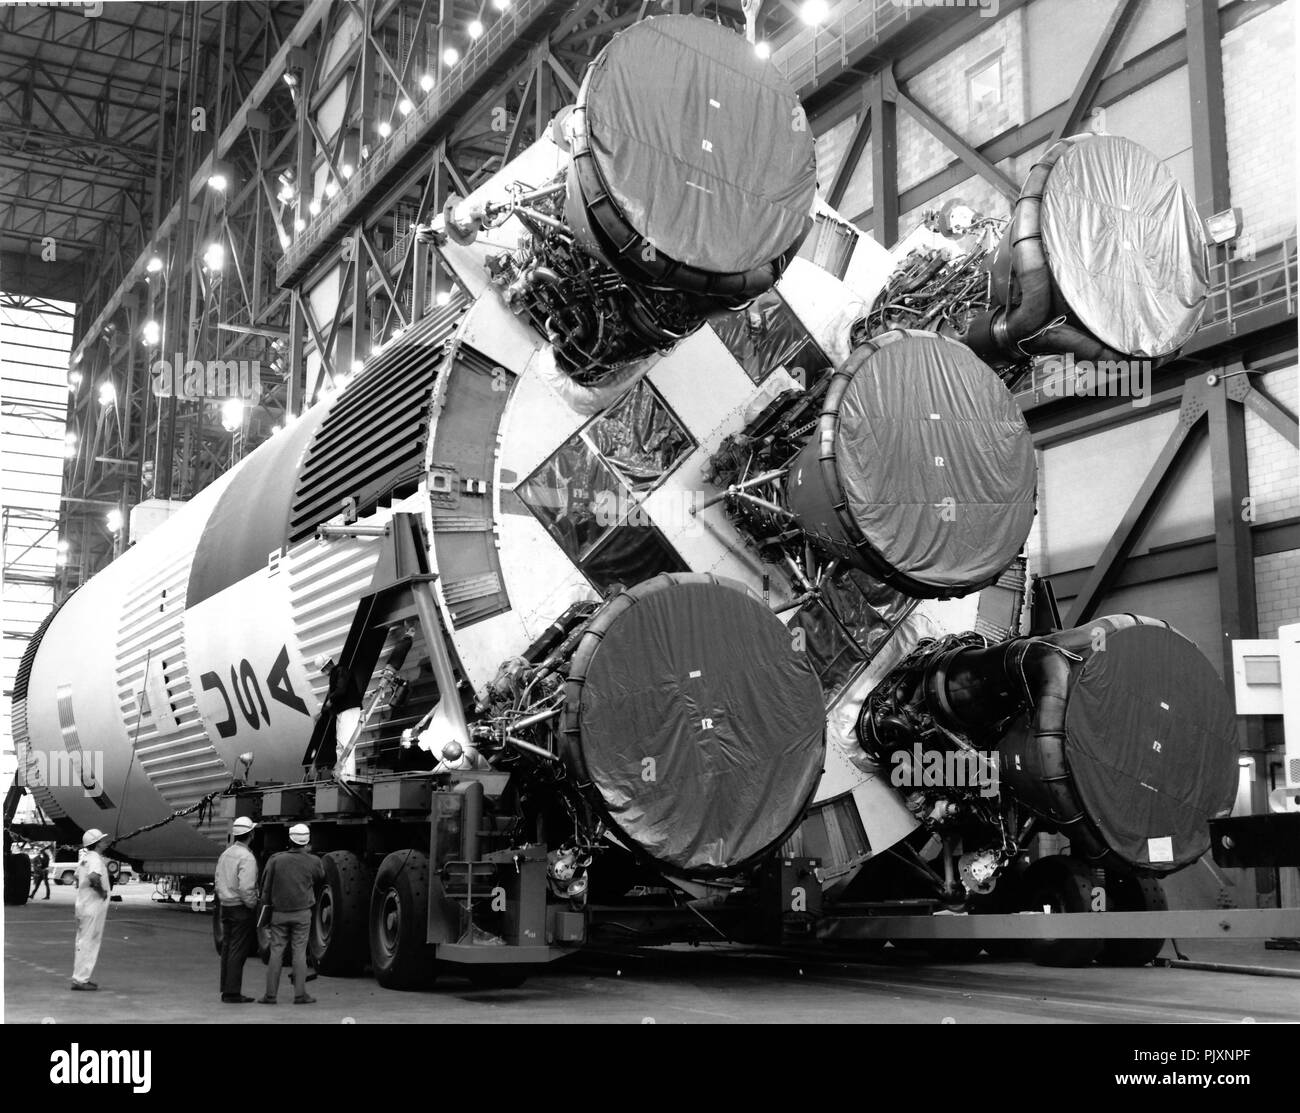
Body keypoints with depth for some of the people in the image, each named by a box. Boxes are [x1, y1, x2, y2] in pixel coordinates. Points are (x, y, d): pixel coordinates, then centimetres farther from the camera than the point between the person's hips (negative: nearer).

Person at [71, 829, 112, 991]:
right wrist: (102, 891, -20)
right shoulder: (95, 859, -17)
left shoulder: (85, 858, 13)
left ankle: (80, 977, 23)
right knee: (89, 943, -6)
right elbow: (93, 877, -35)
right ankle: (80, 979, -6)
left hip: (82, 905, 10)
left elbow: (78, 879, 26)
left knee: (83, 942, 16)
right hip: (94, 907, -10)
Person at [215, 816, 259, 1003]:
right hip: (241, 909, -8)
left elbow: (218, 883, 15)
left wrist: (224, 900, 18)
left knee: (227, 949, 12)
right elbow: (246, 888, -23)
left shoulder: (225, 854, 10)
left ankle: (226, 990, 18)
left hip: (226, 907, 8)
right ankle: (232, 993, -4)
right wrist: (252, 905, -11)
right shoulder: (246, 857, -16)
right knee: (238, 951, -5)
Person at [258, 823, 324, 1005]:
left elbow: (266, 887, 0)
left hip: (279, 913, 1)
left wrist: (266, 907, 10)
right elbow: (320, 882, 15)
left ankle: (271, 994, 7)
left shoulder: (276, 860, -4)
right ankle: (300, 994, 1)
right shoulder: (313, 862, -3)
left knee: (276, 952, 6)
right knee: (299, 952, 3)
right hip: (302, 913, -1)